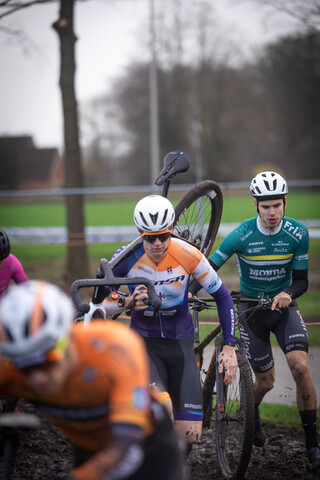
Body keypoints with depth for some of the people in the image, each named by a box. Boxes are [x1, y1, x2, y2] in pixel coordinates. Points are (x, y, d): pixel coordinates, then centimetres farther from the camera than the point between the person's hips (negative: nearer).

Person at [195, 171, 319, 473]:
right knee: (266, 381, 3)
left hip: (283, 305, 1)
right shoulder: (241, 235, -19)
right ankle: (252, 414, 42)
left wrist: (288, 294, -30)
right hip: (251, 308, -1)